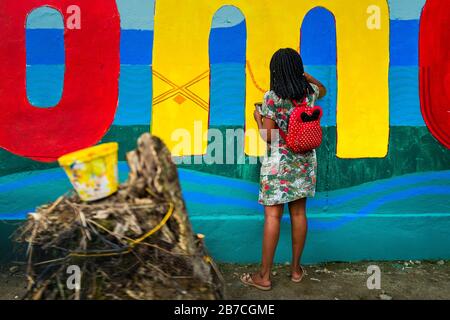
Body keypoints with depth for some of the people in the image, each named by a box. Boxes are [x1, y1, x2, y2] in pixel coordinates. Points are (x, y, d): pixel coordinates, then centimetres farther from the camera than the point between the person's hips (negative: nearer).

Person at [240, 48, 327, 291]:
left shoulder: (272, 97, -13)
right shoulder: (310, 91, 2)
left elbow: (268, 137, -13)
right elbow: (323, 90, 28)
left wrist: (258, 119, 3)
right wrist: (304, 74, 24)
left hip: (278, 163, -5)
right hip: (304, 161, 5)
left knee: (273, 215, -1)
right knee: (299, 213, 11)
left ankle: (264, 276, 7)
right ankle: (296, 269, 23)